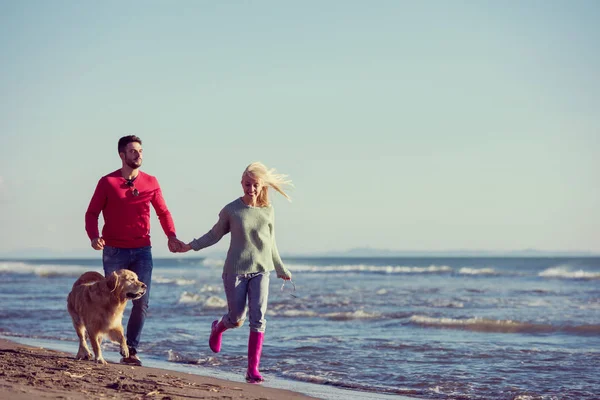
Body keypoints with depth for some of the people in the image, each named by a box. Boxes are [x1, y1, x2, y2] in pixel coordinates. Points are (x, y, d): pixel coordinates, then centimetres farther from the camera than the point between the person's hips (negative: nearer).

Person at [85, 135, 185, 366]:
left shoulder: (151, 183, 6)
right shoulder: (108, 182, -1)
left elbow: (163, 212, 13)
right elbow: (92, 213, -2)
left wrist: (171, 236, -5)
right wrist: (94, 237, -21)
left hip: (142, 251, 2)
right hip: (114, 251, -2)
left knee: (142, 303, -4)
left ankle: (131, 351, 3)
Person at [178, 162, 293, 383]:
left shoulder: (268, 211, 3)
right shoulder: (231, 210, -4)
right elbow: (215, 234, 6)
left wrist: (281, 269, 21)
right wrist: (191, 246, -3)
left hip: (260, 271, 2)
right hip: (236, 271, -2)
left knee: (258, 318, -11)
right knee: (236, 319, 5)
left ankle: (253, 369, -8)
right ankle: (218, 328, 44)